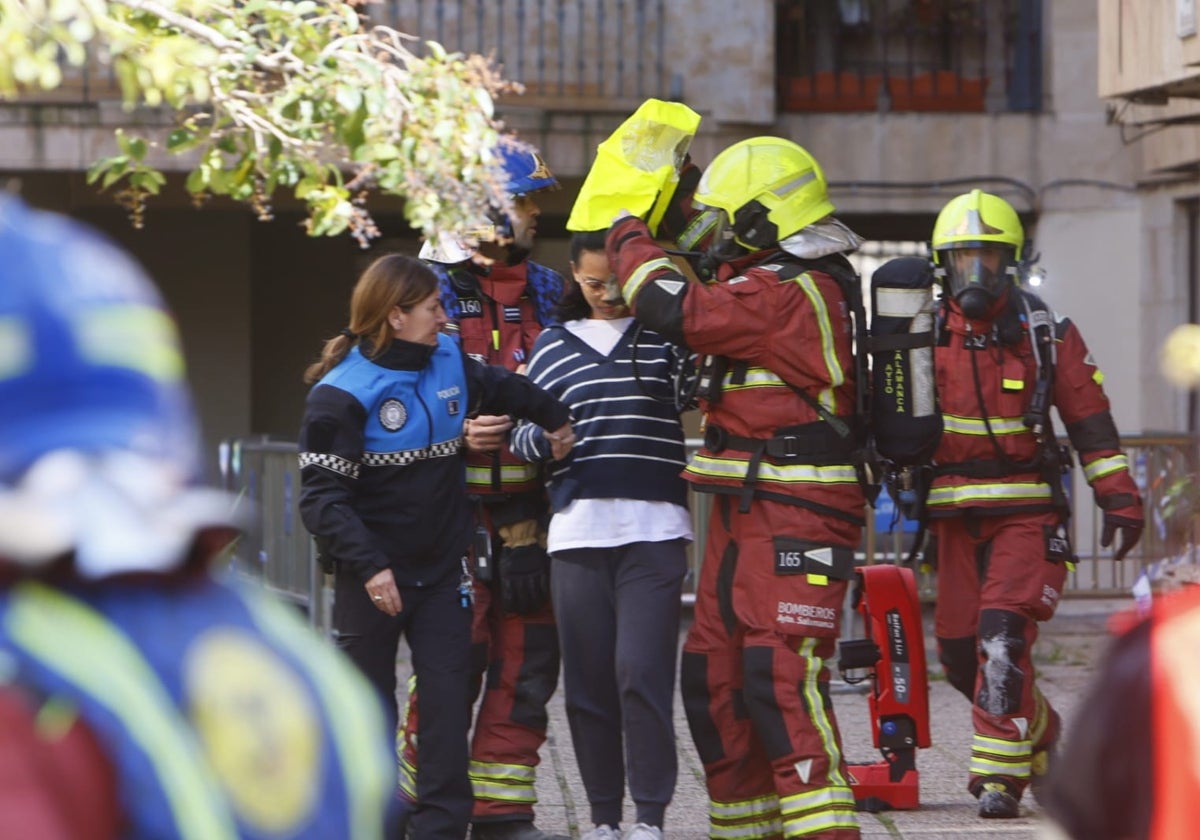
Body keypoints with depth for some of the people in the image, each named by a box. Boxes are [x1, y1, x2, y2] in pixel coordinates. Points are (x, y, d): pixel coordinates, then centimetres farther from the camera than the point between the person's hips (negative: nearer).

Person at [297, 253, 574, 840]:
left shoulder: (449, 364, 5)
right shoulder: (342, 393, -13)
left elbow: (504, 388, 28)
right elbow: (321, 496, -17)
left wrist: (555, 418, 43)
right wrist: (368, 567, -28)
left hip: (442, 571, 5)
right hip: (372, 577, -5)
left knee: (449, 702, -4)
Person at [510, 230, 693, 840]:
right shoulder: (554, 344, 14)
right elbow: (522, 433, 15)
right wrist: (544, 437, -8)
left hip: (654, 530, -3)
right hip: (578, 531, 3)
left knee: (641, 671, -11)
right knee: (588, 677, 4)